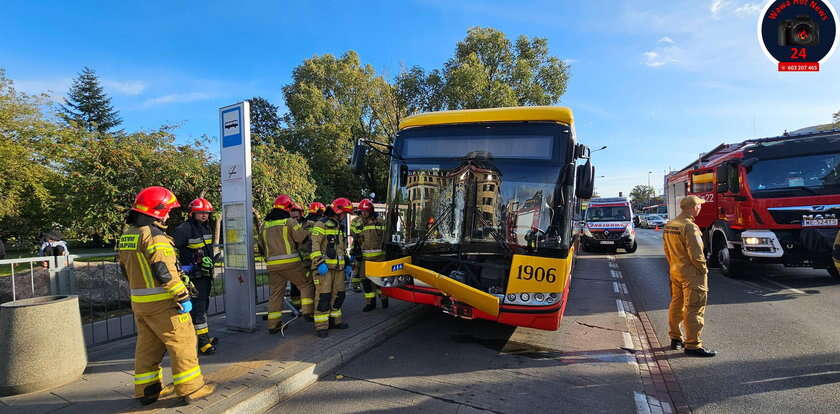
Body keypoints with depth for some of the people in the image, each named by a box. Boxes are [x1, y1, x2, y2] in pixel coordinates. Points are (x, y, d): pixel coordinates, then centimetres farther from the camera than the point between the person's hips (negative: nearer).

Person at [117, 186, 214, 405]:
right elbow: (165, 271, -23)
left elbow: (126, 269, 20)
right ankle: (191, 387, 5)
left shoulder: (126, 236, 12)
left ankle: (146, 389, 27)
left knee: (147, 344, 18)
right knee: (182, 342, -1)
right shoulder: (153, 235, -17)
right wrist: (182, 296, -20)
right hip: (162, 302, -9)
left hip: (139, 302, 9)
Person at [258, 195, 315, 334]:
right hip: (290, 262, -6)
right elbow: (303, 238, -9)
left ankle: (273, 324, 13)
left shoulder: (265, 224, 13)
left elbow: (262, 245, 20)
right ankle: (307, 311, 4)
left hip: (272, 264, 6)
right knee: (306, 284, 10)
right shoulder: (289, 221, -6)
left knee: (275, 292, 11)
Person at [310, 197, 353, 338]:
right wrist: (319, 263, -23)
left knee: (338, 294, 12)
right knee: (324, 296, -8)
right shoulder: (322, 224, -8)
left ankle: (334, 320, 25)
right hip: (324, 267, -8)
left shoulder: (340, 227, 20)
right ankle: (321, 326, -2)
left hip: (338, 267, 8)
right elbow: (314, 245, -15)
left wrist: (347, 264, 22)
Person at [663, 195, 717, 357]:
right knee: (694, 309, -2)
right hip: (691, 274, -9)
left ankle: (675, 338, 26)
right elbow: (696, 254, -21)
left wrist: (674, 265, 17)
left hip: (675, 271, 9)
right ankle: (693, 345, 2)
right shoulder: (690, 227, -20)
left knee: (676, 304, 16)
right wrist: (703, 269, -7)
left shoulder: (669, 225, 8)